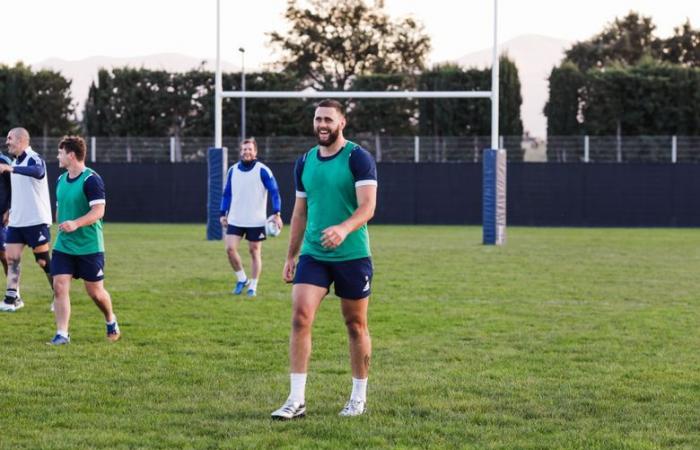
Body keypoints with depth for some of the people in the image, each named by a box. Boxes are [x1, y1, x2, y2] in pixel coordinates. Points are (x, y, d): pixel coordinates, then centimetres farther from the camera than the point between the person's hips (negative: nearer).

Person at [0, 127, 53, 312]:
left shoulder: (33, 159, -14)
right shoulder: (15, 162, 13)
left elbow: (37, 172, -40)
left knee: (43, 260, -1)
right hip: (16, 221, 8)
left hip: (36, 221, -8)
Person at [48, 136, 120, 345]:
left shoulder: (91, 179, -14)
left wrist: (76, 223, -34)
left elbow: (98, 211, -22)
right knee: (59, 286, -7)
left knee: (95, 292, 4)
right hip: (63, 246, 6)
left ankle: (111, 320, 32)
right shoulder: (61, 180, 9)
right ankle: (62, 333, -5)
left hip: (89, 247, -6)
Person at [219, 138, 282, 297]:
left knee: (255, 252, 3)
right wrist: (223, 214, 10)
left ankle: (252, 287, 13)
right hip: (235, 220, 3)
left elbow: (274, 192, -8)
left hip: (256, 222, -3)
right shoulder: (233, 170, 6)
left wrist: (276, 213, -18)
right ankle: (242, 279, 13)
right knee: (230, 248, -8)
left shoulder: (262, 171, -7)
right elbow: (227, 194, 15)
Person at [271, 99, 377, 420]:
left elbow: (367, 206, -17)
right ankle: (296, 400, -10)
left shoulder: (358, 158, -8)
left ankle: (359, 397, 21)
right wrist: (290, 257, 15)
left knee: (356, 325, 7)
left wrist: (344, 229, -36)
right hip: (313, 255, 4)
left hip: (353, 256, -4)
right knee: (300, 316, -11)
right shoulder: (305, 162, 9)